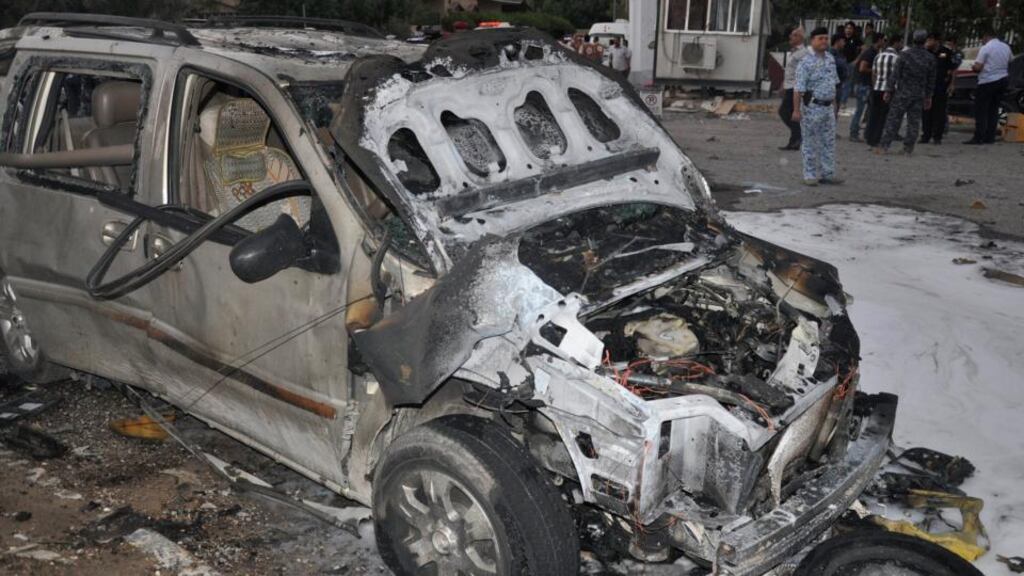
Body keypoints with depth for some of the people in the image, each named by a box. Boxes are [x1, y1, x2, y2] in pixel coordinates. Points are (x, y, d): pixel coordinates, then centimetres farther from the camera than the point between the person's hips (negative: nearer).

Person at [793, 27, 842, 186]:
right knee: (810, 143, 2)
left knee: (829, 142, 10)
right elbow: (798, 88, -18)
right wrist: (796, 109, -22)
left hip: (828, 107, 7)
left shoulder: (831, 58, 10)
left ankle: (827, 174, 18)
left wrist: (834, 102, 19)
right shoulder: (806, 62, -13)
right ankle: (810, 175, 9)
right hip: (812, 107, -7)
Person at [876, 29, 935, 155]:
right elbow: (931, 79, 8)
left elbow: (895, 74, -7)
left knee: (893, 119, -2)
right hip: (919, 95, 2)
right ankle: (908, 148, 8)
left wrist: (889, 90, -1)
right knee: (914, 122, 7)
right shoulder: (930, 58, 3)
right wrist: (928, 96, 17)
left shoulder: (905, 55, -7)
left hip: (902, 93, -2)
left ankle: (884, 146, -5)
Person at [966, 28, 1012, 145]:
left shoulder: (986, 48, -12)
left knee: (980, 111, -3)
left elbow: (978, 67, -17)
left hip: (987, 82, -7)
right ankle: (990, 137, 11)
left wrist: (973, 67, 4)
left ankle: (978, 138, -8)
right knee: (994, 110, 12)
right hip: (1003, 79, 7)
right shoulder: (1006, 47, 10)